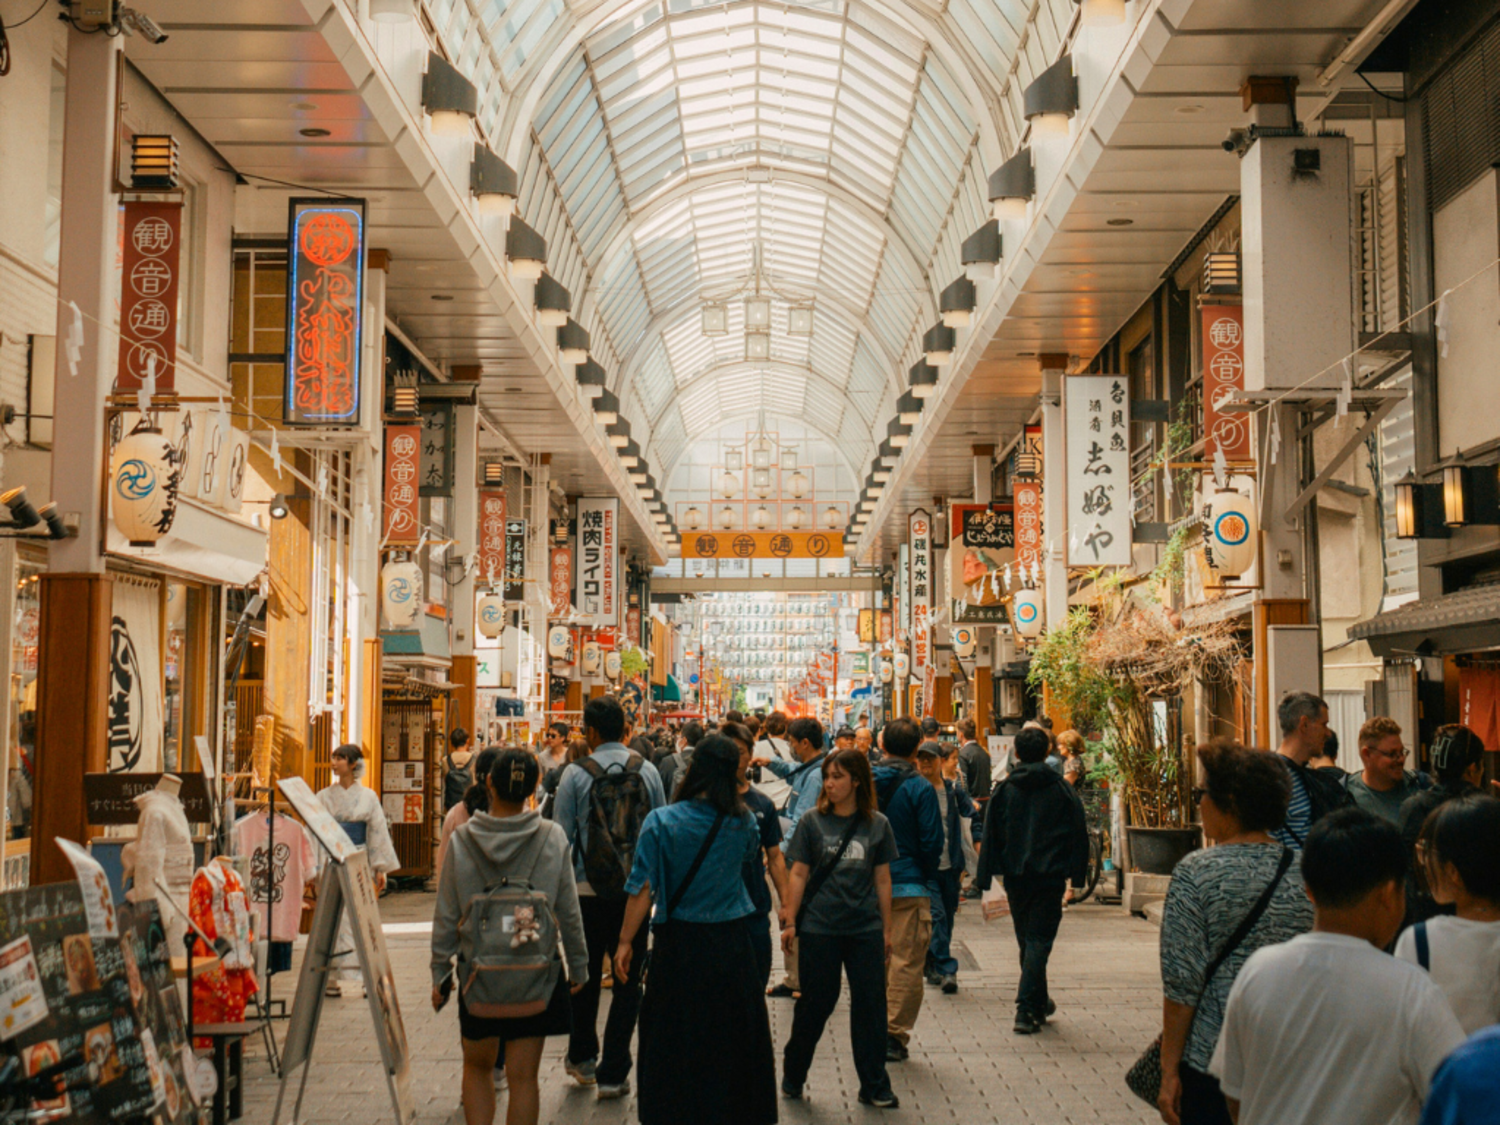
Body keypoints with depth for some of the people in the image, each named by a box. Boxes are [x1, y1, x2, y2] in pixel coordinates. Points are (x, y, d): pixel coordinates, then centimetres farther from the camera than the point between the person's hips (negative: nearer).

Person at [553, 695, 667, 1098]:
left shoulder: (576, 774, -8)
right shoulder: (647, 771, 0)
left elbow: (562, 837, -5)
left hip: (588, 890, -1)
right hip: (636, 890, 1)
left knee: (586, 975, 16)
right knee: (628, 981, 6)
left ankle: (582, 1058, 32)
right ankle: (613, 1073, 7)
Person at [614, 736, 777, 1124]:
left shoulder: (661, 822, -11)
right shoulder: (741, 822, -4)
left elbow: (642, 889, -11)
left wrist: (626, 942, -3)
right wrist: (732, 800, 17)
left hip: (678, 942, -2)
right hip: (731, 941, 2)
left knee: (674, 1041, 10)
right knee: (733, 1036, 14)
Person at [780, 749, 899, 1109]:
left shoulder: (877, 825, 3)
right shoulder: (813, 822, -1)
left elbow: (882, 880, 8)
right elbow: (798, 875, 1)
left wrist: (887, 928, 9)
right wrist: (790, 923, -3)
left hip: (865, 929, 2)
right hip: (819, 927, -1)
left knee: (870, 1004, 4)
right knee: (816, 1003, 5)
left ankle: (874, 1087, 16)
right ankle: (792, 1076, 25)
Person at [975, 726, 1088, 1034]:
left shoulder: (1004, 790, 0)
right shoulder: (1062, 790, -1)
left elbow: (990, 836, 1)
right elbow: (1078, 835, 2)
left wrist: (985, 877, 6)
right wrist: (1077, 875, 9)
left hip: (1015, 877, 2)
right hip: (1050, 876, -2)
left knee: (1027, 940, 17)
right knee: (1039, 941, -1)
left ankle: (1038, 1003, 29)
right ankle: (1027, 1009, -10)